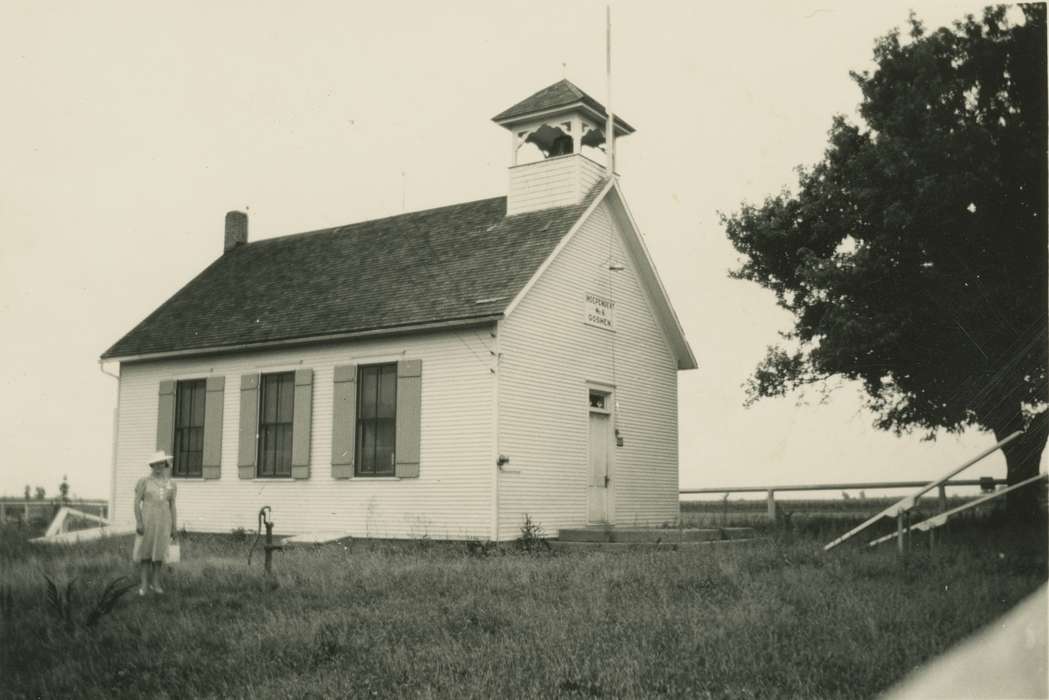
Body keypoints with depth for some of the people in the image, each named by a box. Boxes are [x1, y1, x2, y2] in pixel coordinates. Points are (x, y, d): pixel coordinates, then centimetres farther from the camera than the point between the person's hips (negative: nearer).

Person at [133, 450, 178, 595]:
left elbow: (172, 506, 8)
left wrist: (174, 528, 5)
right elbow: (136, 503, -6)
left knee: (158, 552, 4)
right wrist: (138, 522, -16)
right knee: (145, 552, 0)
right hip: (147, 520, -2)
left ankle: (155, 583, 14)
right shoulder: (144, 481, -3)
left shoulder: (171, 484, 6)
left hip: (163, 521, 2)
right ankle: (144, 584, 9)